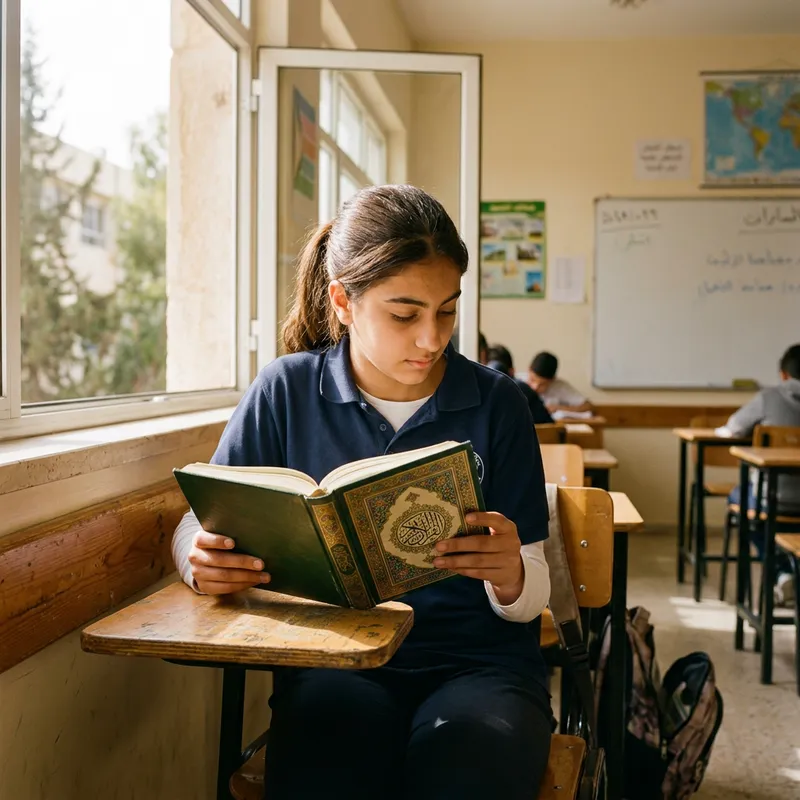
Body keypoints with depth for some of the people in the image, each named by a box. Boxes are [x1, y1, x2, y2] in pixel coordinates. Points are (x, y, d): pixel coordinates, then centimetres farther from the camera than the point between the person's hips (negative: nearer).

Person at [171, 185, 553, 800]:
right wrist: (205, 561, -16)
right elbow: (199, 526, 8)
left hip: (479, 661, 1)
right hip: (334, 661, 0)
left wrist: (510, 575, -22)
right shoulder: (286, 392, 2)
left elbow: (530, 599, 2)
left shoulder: (496, 403, 1)